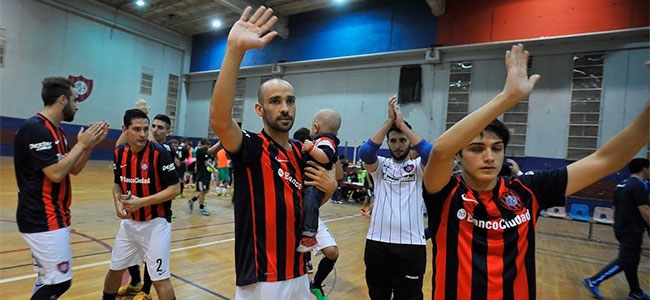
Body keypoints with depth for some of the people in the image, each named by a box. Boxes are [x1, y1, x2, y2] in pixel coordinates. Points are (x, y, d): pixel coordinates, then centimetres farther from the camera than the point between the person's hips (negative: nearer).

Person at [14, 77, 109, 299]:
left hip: (53, 217, 10)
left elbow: (74, 169, 15)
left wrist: (91, 145, 3)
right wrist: (81, 144, -15)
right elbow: (55, 173, -25)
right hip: (43, 220, -10)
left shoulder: (56, 131, 12)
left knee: (48, 279, 17)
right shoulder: (35, 128, -18)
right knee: (59, 281, -6)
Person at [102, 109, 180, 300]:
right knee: (115, 269, 22)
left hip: (155, 223, -6)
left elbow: (175, 189, -18)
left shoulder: (160, 153, -19)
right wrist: (118, 203, -5)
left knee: (160, 278, -2)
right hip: (129, 222, 6)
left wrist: (142, 202, -24)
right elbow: (117, 184, 14)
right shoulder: (119, 153, -1)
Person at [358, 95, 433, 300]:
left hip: (411, 244, -2)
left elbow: (431, 153, -18)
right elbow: (365, 153, -14)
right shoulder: (380, 165, 6)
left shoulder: (419, 166, 4)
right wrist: (389, 121, -14)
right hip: (377, 241, 2)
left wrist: (402, 124, -14)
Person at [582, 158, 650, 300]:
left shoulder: (622, 184, 13)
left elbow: (616, 207, 18)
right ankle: (593, 281, -9)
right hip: (632, 230, -9)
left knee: (631, 261, 17)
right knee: (624, 261, -6)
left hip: (621, 228, 9)